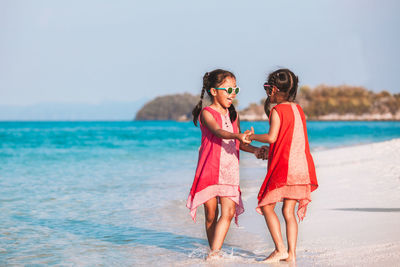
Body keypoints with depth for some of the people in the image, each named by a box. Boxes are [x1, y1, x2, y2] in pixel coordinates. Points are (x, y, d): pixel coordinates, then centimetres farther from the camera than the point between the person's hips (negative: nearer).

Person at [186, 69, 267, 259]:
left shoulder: (233, 114, 15)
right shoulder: (206, 113, -4)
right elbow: (218, 132, -24)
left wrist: (254, 150, 4)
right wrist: (237, 136, -42)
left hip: (230, 171, 4)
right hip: (210, 169, -4)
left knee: (228, 212, -11)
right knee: (211, 214, 3)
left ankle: (214, 253, -12)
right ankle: (213, 250, 19)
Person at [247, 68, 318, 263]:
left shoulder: (277, 110, -7)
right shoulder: (298, 109, 15)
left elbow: (272, 137, -15)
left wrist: (252, 136, 1)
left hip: (284, 167, -7)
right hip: (302, 167, 7)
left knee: (267, 206, 2)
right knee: (289, 210, 9)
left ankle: (280, 248, -5)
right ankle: (291, 254, 4)